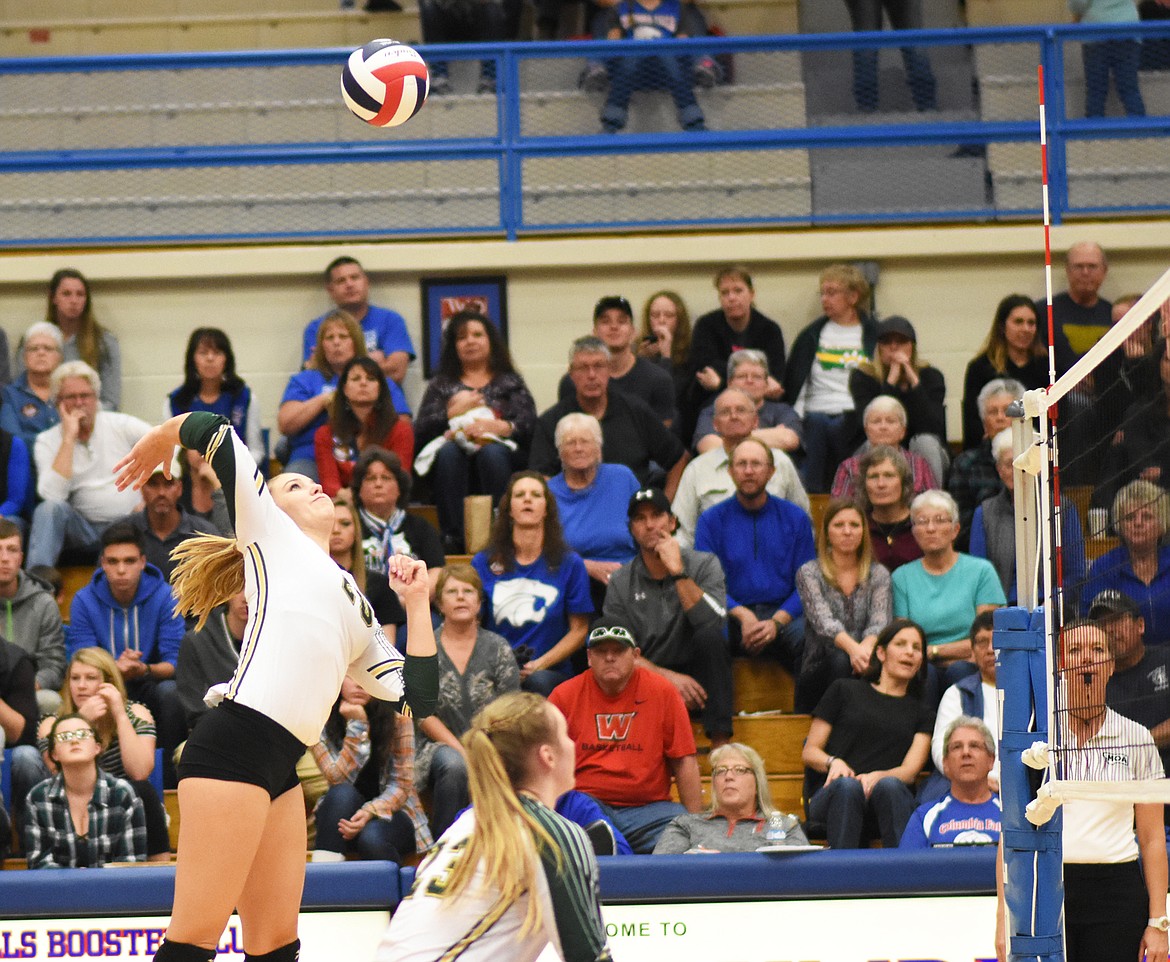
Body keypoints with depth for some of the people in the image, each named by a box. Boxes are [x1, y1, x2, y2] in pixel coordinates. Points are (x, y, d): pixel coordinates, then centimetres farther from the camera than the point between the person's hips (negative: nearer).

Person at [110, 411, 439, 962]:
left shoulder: (355, 605, 28)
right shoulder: (272, 533, 12)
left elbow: (418, 697, 20)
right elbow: (210, 430, 6)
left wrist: (416, 602, 19)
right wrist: (157, 441, 24)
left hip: (280, 765, 8)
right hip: (236, 745, -8)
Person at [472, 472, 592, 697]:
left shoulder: (570, 564, 8)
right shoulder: (484, 562, 11)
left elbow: (578, 630, 8)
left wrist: (540, 664, -8)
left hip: (550, 672, 0)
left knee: (539, 681, -37)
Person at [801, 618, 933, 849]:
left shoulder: (921, 713, 25)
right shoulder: (845, 690, 21)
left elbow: (910, 770, 8)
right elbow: (809, 752, 17)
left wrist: (877, 777, -14)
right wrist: (833, 763, -8)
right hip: (831, 795, -1)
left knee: (889, 786, -36)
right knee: (847, 786, -37)